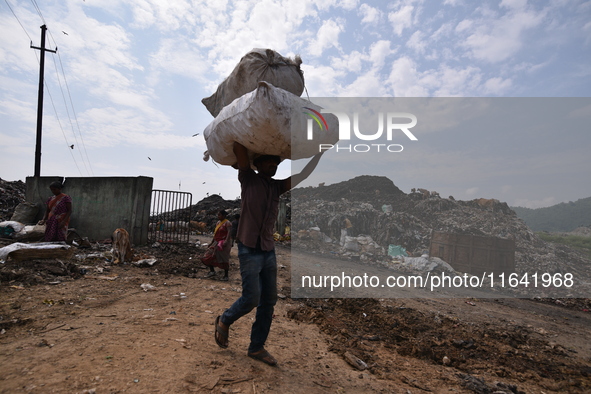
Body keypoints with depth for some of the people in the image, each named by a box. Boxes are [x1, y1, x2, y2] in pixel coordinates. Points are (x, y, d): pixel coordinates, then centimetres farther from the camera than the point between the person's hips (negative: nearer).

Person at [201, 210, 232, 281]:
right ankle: (212, 271, 15)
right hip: (217, 243, 9)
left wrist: (226, 241, -38)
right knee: (209, 256, 5)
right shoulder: (218, 222, 15)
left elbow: (230, 232, -25)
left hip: (224, 243, -9)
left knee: (223, 259, -9)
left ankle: (226, 276, -2)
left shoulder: (227, 223, -11)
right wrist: (212, 242, 20)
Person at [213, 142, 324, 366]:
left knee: (269, 302, 7)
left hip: (269, 251, 6)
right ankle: (224, 321, 25)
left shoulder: (278, 186, 11)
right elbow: (238, 149, -12)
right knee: (251, 298, -6)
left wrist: (320, 151, 7)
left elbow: (303, 175, 8)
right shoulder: (248, 180, -1)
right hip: (249, 250, -5)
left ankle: (257, 348, 22)